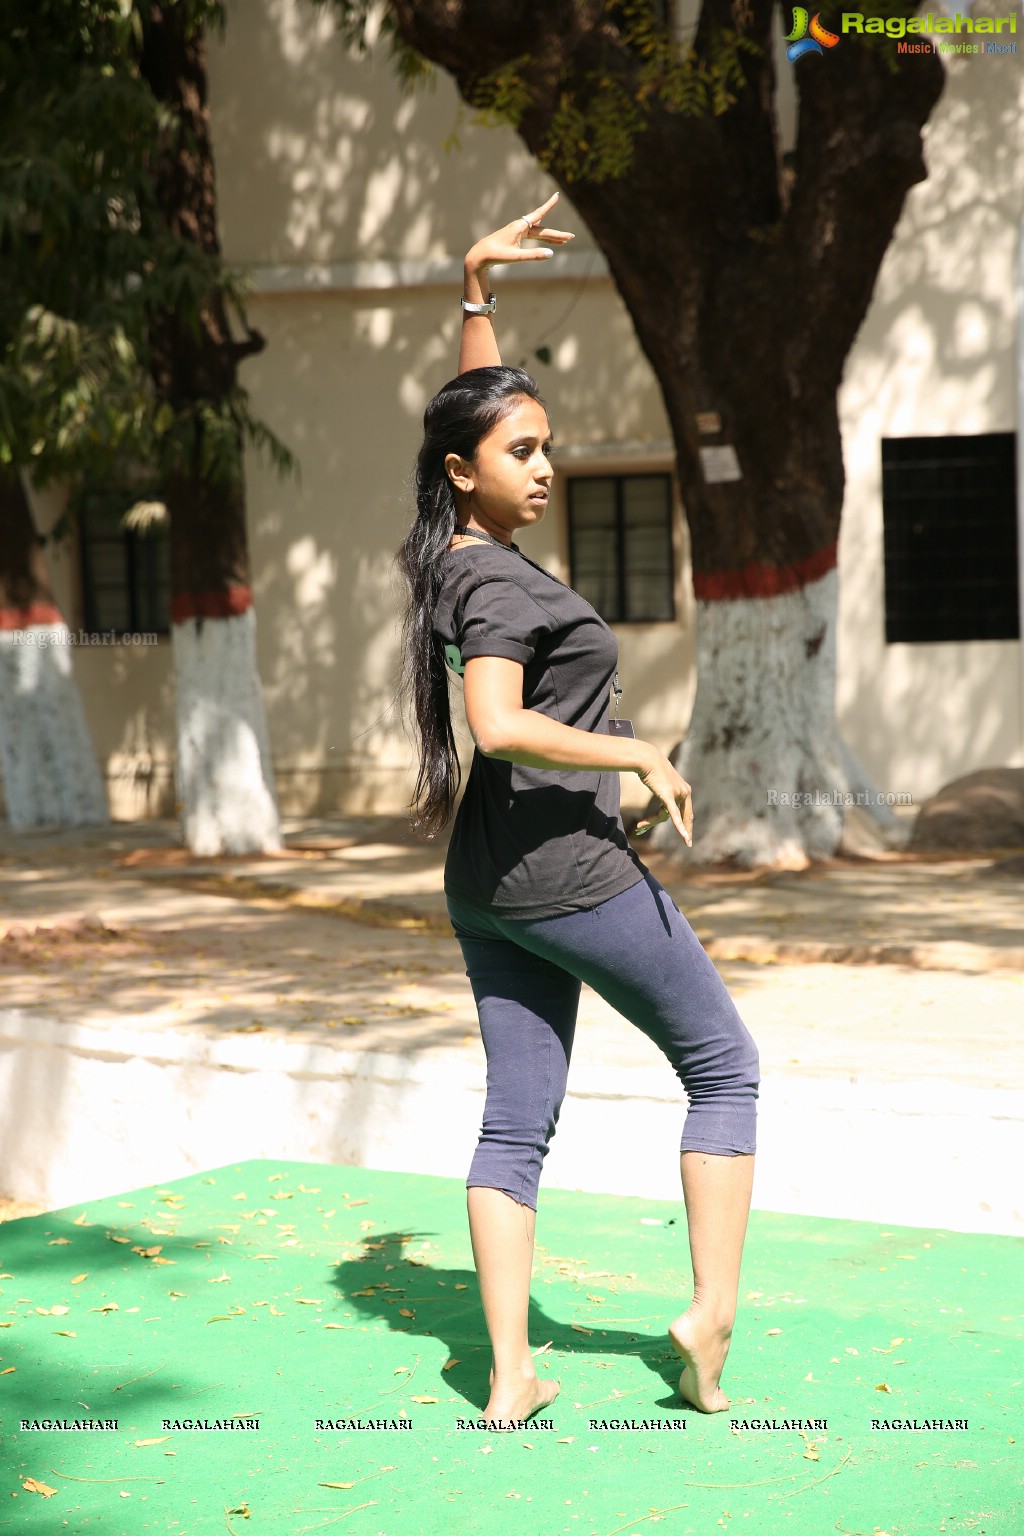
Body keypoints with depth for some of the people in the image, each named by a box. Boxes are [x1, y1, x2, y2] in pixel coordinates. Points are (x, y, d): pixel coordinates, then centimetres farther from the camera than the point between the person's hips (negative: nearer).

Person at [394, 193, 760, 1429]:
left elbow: (477, 394, 22)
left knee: (516, 1120, 6)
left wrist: (476, 279, 19)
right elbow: (501, 722, -32)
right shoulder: (500, 583, -16)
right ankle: (712, 1313, 7)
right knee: (723, 1067, 9)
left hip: (485, 883, 8)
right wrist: (639, 754, -23)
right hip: (570, 870, -8)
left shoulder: (459, 552, 8)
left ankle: (511, 1379, 3)